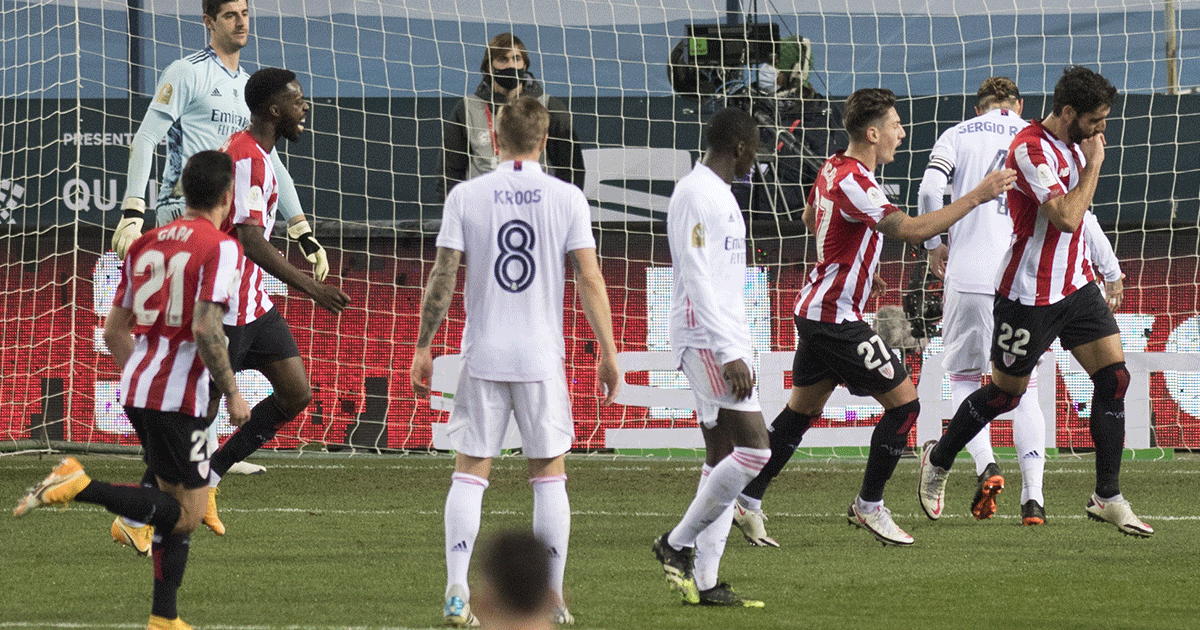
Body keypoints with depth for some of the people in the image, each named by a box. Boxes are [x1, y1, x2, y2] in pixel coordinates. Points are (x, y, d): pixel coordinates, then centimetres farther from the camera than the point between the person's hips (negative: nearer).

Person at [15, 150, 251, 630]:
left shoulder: (145, 244, 13)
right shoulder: (220, 247, -10)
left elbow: (114, 330, 15)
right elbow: (205, 328, -20)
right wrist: (231, 394, -10)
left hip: (136, 390, 8)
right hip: (179, 397, -8)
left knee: (177, 502, 17)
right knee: (186, 514, -3)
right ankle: (79, 486, -18)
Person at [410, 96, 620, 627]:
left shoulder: (466, 196, -2)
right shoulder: (567, 199, -2)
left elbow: (442, 279, -3)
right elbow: (590, 279, -4)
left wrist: (422, 348, 5)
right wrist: (608, 353, 1)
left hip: (482, 357, 0)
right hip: (542, 358, 0)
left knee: (469, 472, 5)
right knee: (549, 474, 9)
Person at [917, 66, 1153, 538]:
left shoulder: (1075, 144, 8)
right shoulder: (1030, 150, -21)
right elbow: (1067, 216, -30)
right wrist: (1094, 163, -20)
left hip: (1076, 285, 8)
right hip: (1029, 294, -8)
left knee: (1113, 377, -5)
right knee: (1005, 393, 5)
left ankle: (1108, 498, 1)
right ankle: (938, 461, 30)